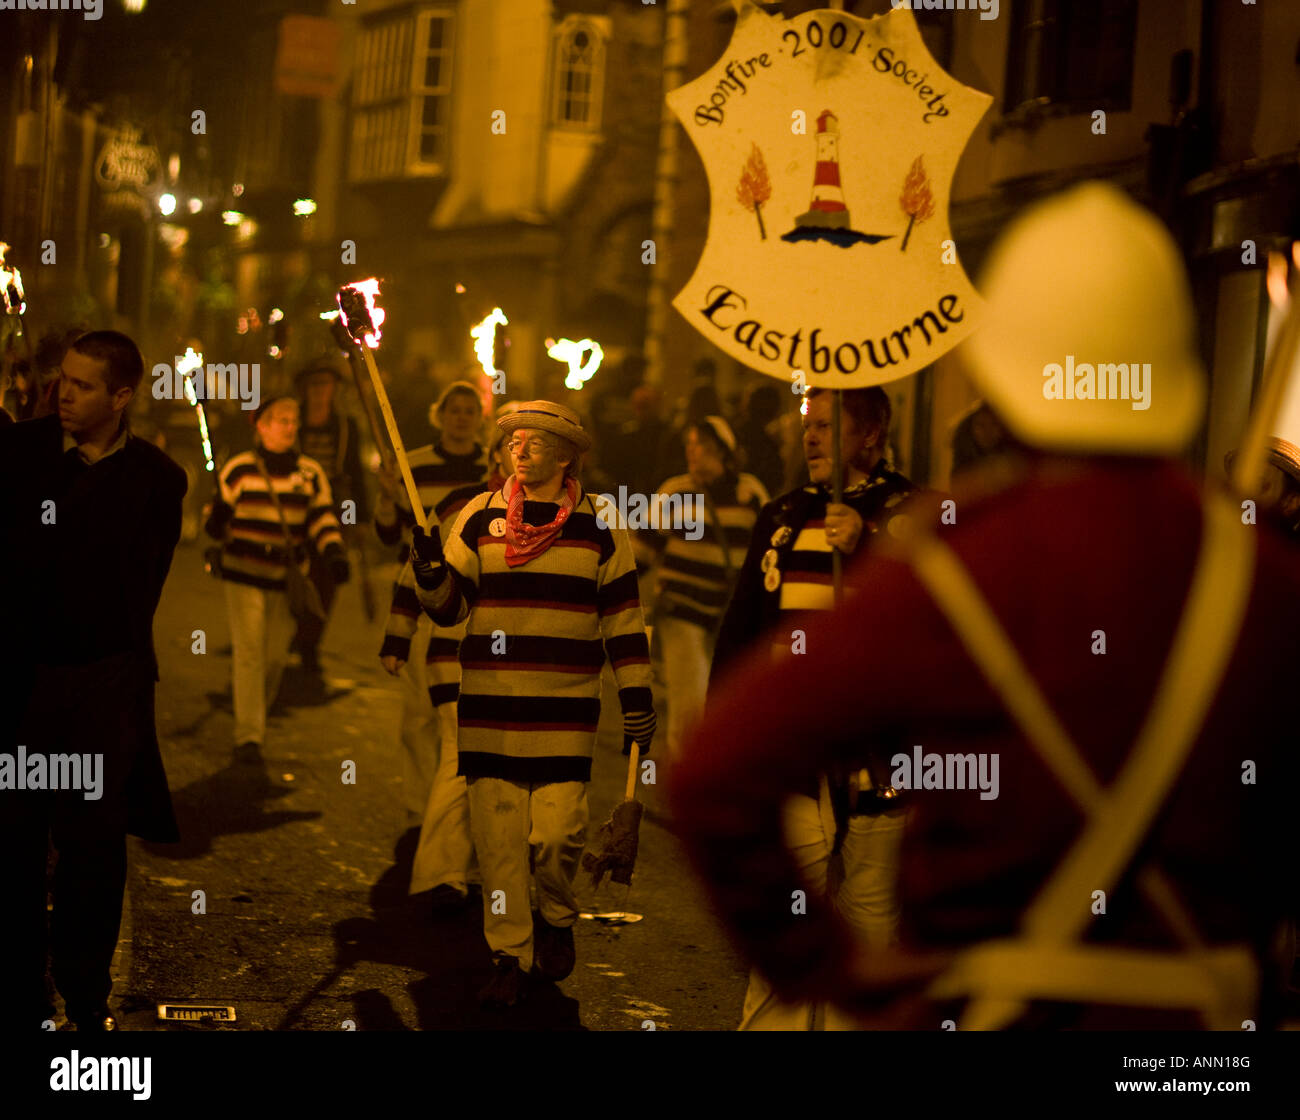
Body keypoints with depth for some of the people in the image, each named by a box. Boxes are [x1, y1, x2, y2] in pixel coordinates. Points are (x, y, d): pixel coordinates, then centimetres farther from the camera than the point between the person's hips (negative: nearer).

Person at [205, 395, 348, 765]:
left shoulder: (311, 473, 5)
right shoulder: (239, 469, -1)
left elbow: (323, 519, 3)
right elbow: (217, 523, 3)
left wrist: (335, 554, -14)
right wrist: (216, 522, -21)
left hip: (287, 578, 3)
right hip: (244, 572, -3)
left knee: (275, 656, 6)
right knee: (249, 652, -9)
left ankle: (256, 719, 29)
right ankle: (248, 737, -9)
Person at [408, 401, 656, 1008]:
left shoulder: (600, 523, 4)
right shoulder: (480, 515, 6)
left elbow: (622, 617, 6)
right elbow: (448, 606, 7)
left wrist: (637, 699, 2)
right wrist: (430, 575, -14)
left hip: (566, 707, -1)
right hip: (489, 705, 2)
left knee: (557, 834, -7)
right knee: (496, 835, 1)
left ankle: (558, 919, 23)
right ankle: (510, 957, 15)